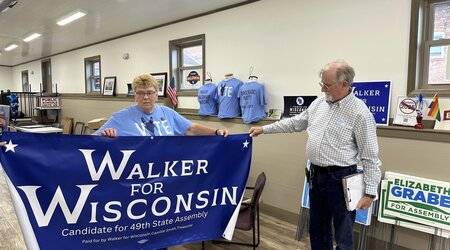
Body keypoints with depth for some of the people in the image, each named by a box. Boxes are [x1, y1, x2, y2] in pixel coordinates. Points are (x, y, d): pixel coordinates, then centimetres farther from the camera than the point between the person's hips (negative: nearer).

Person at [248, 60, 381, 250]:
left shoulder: (360, 113, -15)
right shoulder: (318, 103, 5)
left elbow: (370, 157, -13)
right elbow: (295, 123, 15)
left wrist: (370, 192, -14)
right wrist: (264, 129, 13)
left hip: (341, 178, -6)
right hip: (316, 174, 7)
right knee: (317, 227, 21)